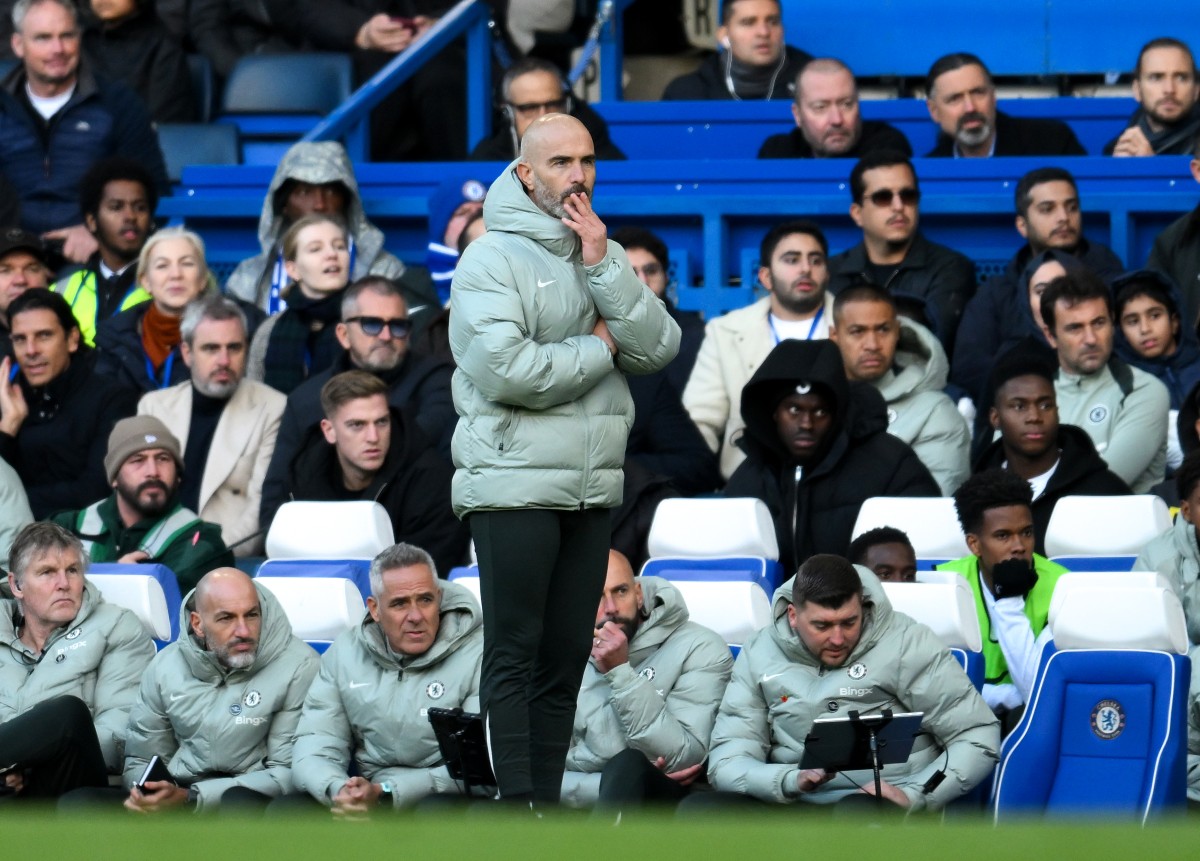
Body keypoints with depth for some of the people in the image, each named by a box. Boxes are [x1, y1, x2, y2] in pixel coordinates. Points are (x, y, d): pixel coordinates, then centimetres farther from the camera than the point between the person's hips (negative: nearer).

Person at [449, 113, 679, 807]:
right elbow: (506, 370, -20)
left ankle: (549, 798, 13)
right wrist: (598, 347, -8)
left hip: (591, 489, 7)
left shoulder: (606, 258, 13)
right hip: (514, 485, -7)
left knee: (567, 657, 9)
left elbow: (660, 350, -1)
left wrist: (604, 265, -9)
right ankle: (519, 804, -4)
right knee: (515, 654, -4)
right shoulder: (494, 259, -7)